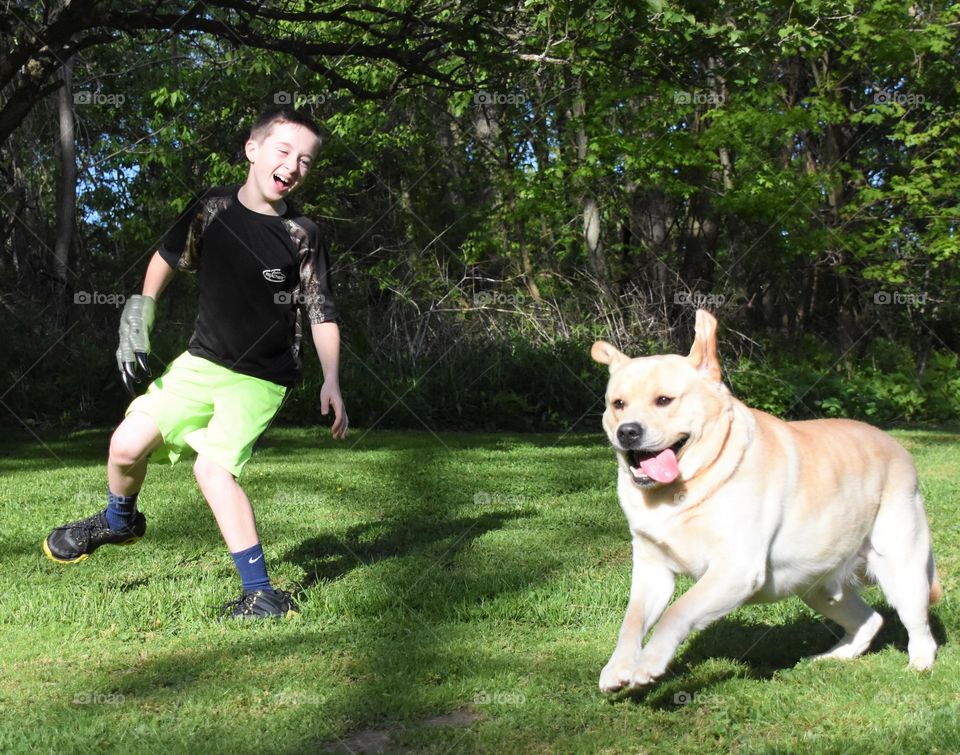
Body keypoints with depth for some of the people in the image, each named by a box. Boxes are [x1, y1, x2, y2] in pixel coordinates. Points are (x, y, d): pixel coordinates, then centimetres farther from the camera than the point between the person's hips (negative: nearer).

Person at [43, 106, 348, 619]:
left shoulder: (303, 236, -10)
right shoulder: (213, 208, -3)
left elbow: (322, 314, -6)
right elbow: (168, 258, 14)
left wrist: (331, 381, -17)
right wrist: (138, 315, 7)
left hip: (261, 378, -4)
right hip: (201, 361, 4)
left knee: (212, 466, -20)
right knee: (127, 445, -2)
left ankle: (262, 594, -13)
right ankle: (120, 521, 32)